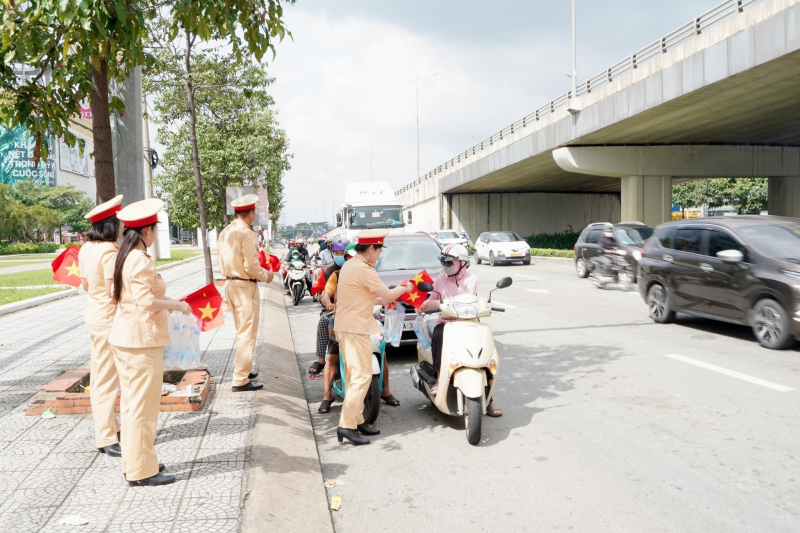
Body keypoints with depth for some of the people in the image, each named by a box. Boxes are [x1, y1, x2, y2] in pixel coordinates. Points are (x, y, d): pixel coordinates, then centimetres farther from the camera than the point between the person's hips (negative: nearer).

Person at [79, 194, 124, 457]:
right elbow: (114, 291, -23)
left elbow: (85, 284, 14)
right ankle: (107, 439, 7)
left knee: (99, 376, 18)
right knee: (108, 379, -1)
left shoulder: (87, 248, 6)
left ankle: (108, 426, 32)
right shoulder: (110, 251, -22)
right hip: (109, 319, -10)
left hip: (94, 315, 10)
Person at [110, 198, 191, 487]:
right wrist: (176, 304, -11)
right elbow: (146, 302, -23)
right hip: (142, 339, -10)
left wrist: (167, 300, 13)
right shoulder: (141, 261, -18)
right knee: (144, 405, -1)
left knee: (131, 401, 17)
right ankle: (142, 470, 9)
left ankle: (134, 462, 29)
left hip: (123, 337, 10)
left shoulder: (124, 257, 11)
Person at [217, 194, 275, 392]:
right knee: (247, 334, -2)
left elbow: (222, 260, 12)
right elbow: (251, 266, -20)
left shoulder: (225, 232, 8)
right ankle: (240, 380, 1)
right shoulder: (246, 233, -17)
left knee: (241, 331, 22)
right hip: (245, 286, -9)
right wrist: (266, 276, -3)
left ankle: (242, 369, 34)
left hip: (229, 283, 9)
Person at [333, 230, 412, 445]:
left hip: (345, 326, 11)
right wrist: (404, 288, 5)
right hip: (356, 328, -11)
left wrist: (394, 292, 19)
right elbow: (388, 295, -14)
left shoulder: (349, 265, 13)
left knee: (354, 375, 15)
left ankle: (357, 420, 22)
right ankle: (347, 425, -9)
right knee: (362, 377, -9)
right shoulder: (364, 269, -17)